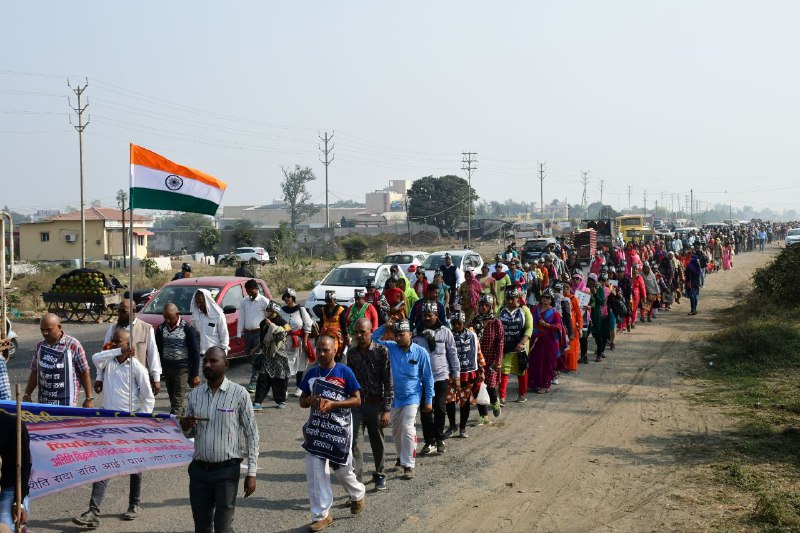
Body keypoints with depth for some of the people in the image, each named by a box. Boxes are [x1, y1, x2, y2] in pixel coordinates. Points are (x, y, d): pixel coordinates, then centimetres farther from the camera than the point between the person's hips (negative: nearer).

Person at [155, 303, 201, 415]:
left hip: (182, 368, -5)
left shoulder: (187, 328, -9)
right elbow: (158, 350, 10)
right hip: (166, 368, 5)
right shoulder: (161, 328, 4)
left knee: (177, 402, -10)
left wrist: (195, 374, -7)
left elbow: (195, 352, -6)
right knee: (172, 400, 9)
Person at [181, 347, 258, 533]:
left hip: (226, 470, -4)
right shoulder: (194, 395, 5)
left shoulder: (239, 394, -7)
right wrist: (185, 427, -10)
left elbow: (251, 434, -4)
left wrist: (252, 473, -7)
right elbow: (190, 434, 15)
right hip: (199, 469, 4)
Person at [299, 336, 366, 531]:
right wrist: (310, 401, -12)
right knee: (315, 472, -1)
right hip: (316, 428, 3)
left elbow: (357, 400, -9)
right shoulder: (311, 374, 4)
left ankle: (358, 494, 41)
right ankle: (321, 515, 8)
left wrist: (332, 404, -21)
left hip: (340, 427, -3)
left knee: (342, 469, 9)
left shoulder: (345, 372, -9)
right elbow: (302, 401, 11)